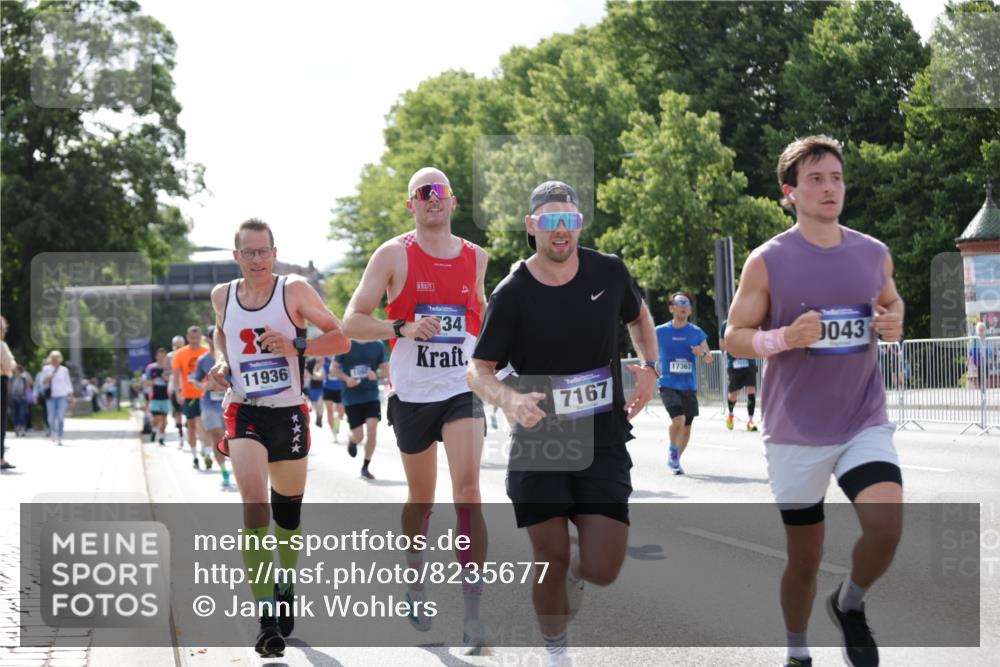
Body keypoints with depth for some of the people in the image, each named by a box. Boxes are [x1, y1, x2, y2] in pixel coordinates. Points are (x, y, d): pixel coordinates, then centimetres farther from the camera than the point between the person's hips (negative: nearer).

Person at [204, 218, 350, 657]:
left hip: (289, 414, 0)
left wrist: (297, 347, -21)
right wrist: (220, 362, 6)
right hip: (244, 412, 0)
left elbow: (342, 339, -5)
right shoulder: (222, 296, 4)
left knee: (288, 509, 13)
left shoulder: (294, 290, -6)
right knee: (253, 498, -22)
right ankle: (266, 616, -25)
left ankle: (285, 590, 42)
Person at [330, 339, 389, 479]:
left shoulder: (378, 346, 1)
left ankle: (365, 467, 6)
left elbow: (387, 371, 4)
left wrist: (377, 375, -17)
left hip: (372, 396, 1)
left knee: (372, 432, -11)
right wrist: (346, 378, -17)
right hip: (351, 398, -1)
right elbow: (333, 369, 1)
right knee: (358, 437, -1)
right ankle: (350, 438, 38)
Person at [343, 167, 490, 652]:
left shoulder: (475, 257, 6)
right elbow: (351, 322, -8)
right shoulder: (394, 254, -4)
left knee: (468, 492, -15)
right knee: (421, 499, 12)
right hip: (412, 393, -1)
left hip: (463, 389, 1)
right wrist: (404, 328, -23)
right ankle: (415, 585, 38)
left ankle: (473, 614, -16)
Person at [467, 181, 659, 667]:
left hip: (603, 444, 1)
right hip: (538, 444, -1)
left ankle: (576, 573, 31)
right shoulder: (512, 295, -9)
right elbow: (477, 370, -6)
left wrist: (649, 366, 6)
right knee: (551, 561, -1)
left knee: (602, 570, -7)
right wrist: (508, 399, -26)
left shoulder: (609, 272, -1)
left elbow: (639, 317, 21)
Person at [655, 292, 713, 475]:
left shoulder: (696, 332, 4)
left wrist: (703, 353, -13)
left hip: (689, 386, 3)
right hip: (668, 384, -3)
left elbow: (709, 359, 9)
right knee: (678, 419, -23)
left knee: (687, 427, 9)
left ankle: (676, 460, 30)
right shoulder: (660, 332, -1)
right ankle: (673, 453, 2)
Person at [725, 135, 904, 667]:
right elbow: (734, 337, -1)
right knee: (805, 556, 6)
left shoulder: (874, 254, 4)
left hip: (865, 423, 2)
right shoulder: (768, 261, -5)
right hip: (797, 432, -2)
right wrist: (783, 338, -21)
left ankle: (850, 605, 10)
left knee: (887, 526, -20)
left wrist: (895, 322, -3)